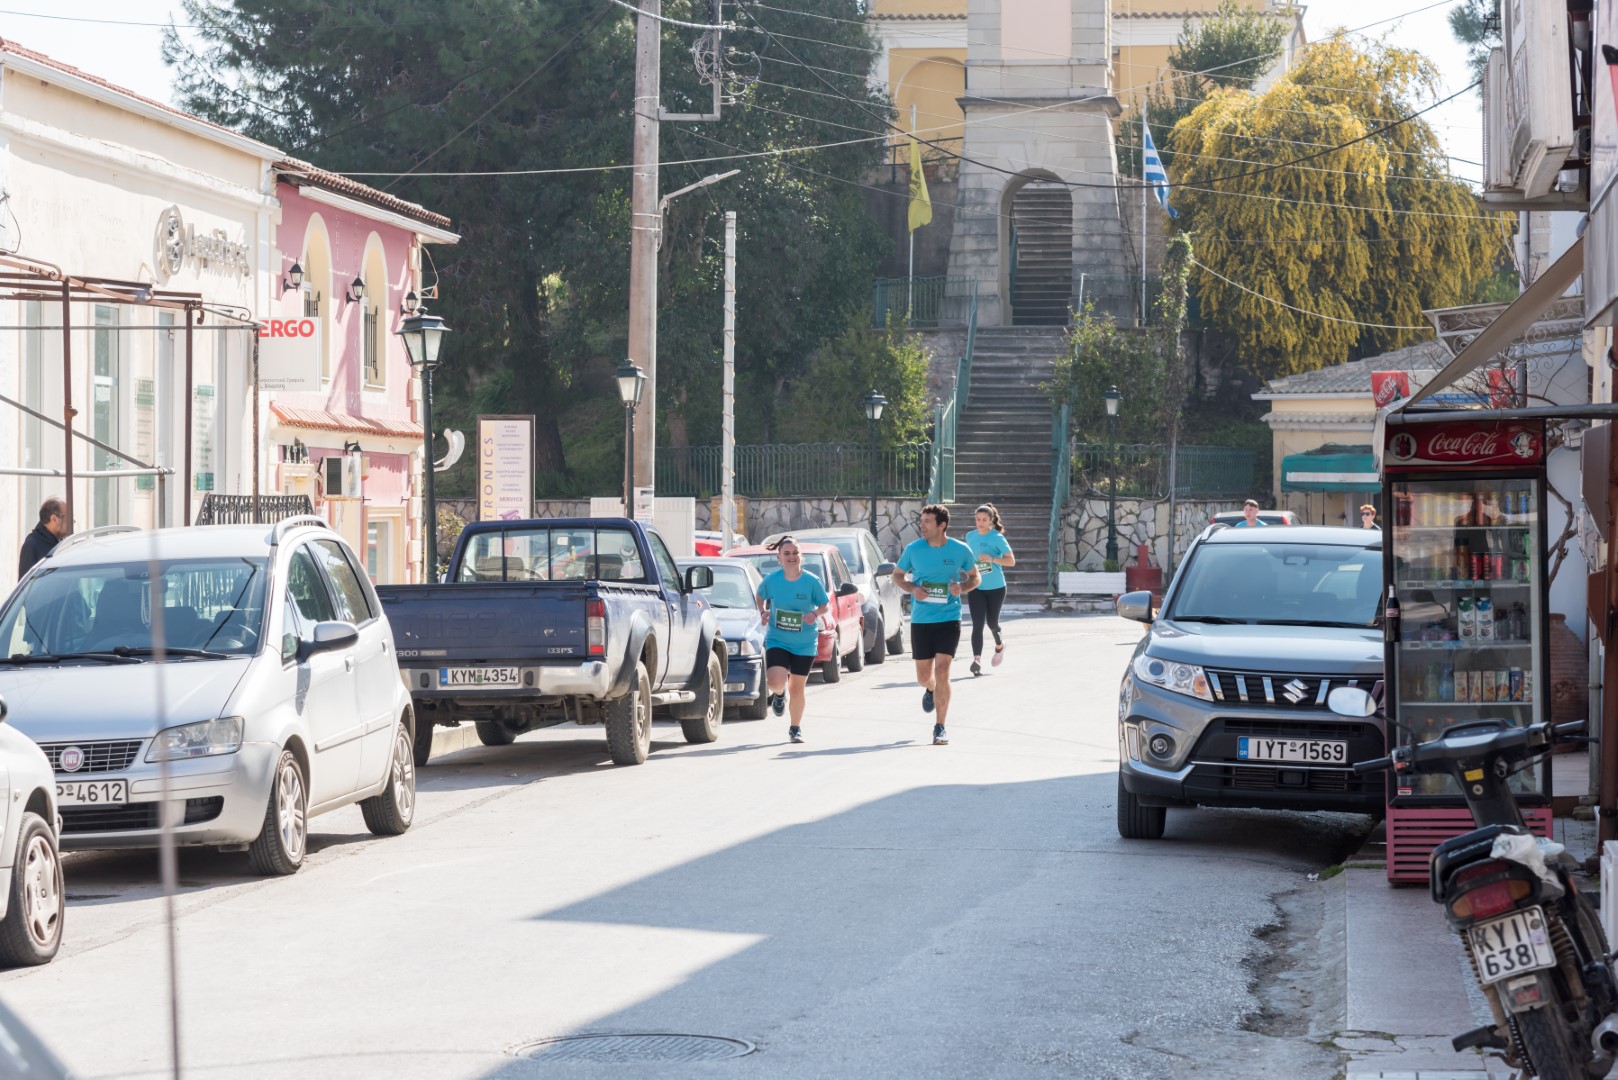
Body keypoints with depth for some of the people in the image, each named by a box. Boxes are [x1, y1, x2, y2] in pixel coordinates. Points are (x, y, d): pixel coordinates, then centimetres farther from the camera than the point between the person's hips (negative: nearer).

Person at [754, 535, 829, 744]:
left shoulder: (812, 581, -9)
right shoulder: (771, 580, -7)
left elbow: (825, 605, 2)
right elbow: (761, 596, 13)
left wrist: (815, 613, -19)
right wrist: (763, 611, -5)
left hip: (805, 643, 0)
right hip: (777, 640, 0)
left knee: (797, 688, 6)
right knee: (776, 682, -20)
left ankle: (796, 728, 28)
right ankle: (779, 694, 19)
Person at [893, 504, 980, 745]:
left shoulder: (960, 550, -5)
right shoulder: (913, 549, -2)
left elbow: (975, 577, 10)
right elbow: (897, 575, 11)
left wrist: (962, 588, -12)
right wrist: (912, 589, -9)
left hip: (949, 619, -2)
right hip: (920, 619, 2)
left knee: (941, 671, -14)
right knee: (923, 676, 9)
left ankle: (941, 728, -4)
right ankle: (931, 690, 49)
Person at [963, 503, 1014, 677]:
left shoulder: (997, 538, -8)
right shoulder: (970, 536, 5)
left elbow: (1011, 561, -11)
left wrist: (992, 559, -23)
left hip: (995, 587, -3)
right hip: (976, 587, 3)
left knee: (992, 622, 9)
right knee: (977, 624, -11)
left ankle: (999, 644, 43)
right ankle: (977, 660, -19)